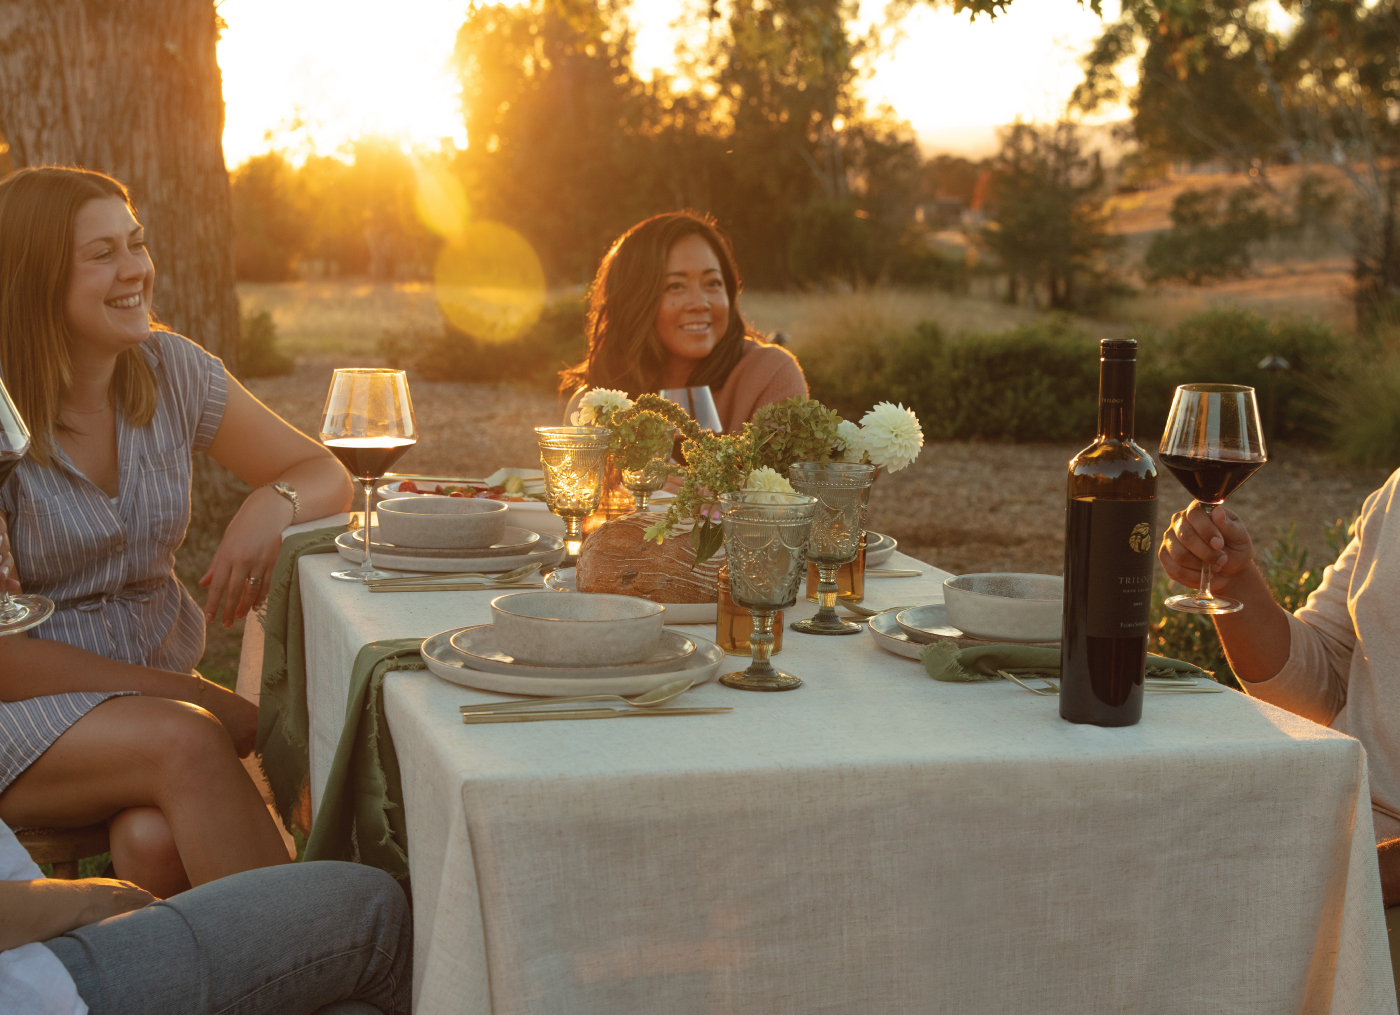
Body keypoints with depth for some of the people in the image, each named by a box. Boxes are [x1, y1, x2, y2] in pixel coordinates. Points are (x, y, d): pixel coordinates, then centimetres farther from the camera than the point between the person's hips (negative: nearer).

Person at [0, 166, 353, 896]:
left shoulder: (170, 371, 1)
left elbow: (324, 474, 10)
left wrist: (273, 505, -16)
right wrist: (193, 699, -19)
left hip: (161, 687, 3)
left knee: (157, 842, -30)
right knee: (184, 741, -33)